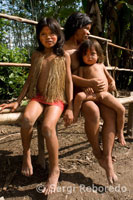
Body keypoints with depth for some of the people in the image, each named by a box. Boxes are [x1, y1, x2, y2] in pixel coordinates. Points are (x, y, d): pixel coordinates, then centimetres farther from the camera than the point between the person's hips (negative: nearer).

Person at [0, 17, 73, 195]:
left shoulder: (64, 56, 5)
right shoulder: (36, 55, 12)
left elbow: (69, 82, 2)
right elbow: (30, 79, 13)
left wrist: (70, 108, -7)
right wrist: (18, 101, 5)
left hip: (57, 99, -2)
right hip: (37, 97, 2)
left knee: (48, 126, -32)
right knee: (27, 118, -32)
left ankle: (54, 170, -12)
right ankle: (26, 153, -3)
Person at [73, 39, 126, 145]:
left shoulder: (101, 65, 24)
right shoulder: (82, 68, 16)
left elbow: (110, 78, 28)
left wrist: (112, 84, 6)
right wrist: (85, 88, -16)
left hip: (104, 94, 3)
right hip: (91, 93, -2)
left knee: (121, 109, -10)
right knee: (79, 96, -35)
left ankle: (120, 132, 11)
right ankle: (74, 117, -13)